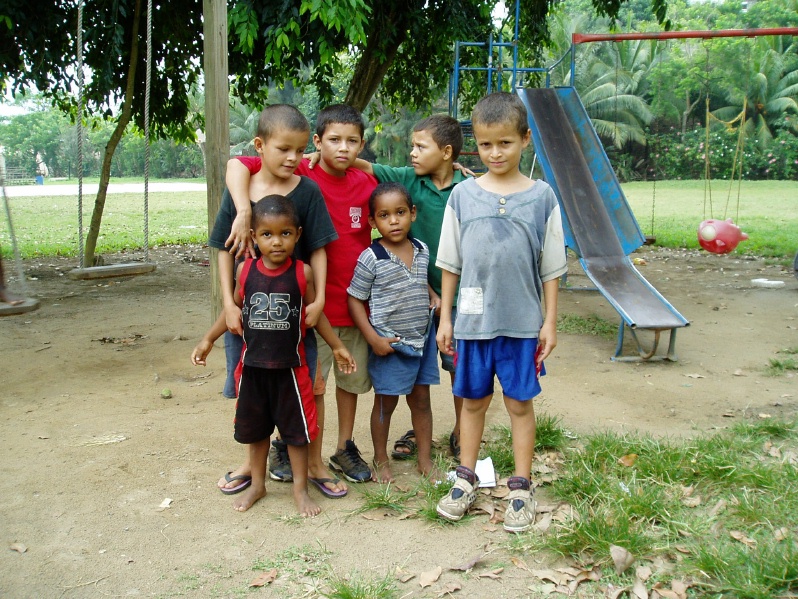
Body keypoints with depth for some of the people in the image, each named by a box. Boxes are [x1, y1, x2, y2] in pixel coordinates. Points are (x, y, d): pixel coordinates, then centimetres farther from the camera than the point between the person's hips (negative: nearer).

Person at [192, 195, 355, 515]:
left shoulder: (302, 273, -10)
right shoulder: (246, 270, -5)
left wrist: (337, 346, 6)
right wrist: (208, 340, 7)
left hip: (290, 366, -2)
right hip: (253, 365, 3)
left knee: (296, 428, 8)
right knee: (254, 427, 17)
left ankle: (300, 488, 26)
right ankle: (257, 484, 36)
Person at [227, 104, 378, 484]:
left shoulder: (366, 183, 2)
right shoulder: (301, 176, -11)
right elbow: (237, 164, -20)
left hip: (357, 301, 5)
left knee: (351, 378, 17)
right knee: (312, 384, 6)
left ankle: (345, 448, 35)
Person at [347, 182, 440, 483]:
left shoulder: (422, 250, 2)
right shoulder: (371, 258, -14)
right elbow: (355, 299, -9)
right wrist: (373, 339, -15)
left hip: (423, 339, 5)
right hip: (389, 344, -5)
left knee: (421, 399, 14)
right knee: (386, 402, 8)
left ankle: (425, 459, 28)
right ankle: (381, 461, 26)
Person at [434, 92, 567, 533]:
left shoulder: (541, 196, -2)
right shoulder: (463, 195, 0)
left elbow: (551, 267, 2)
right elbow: (450, 263, 5)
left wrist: (550, 321, 0)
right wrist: (445, 318, 4)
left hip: (523, 320, -1)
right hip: (474, 318, 1)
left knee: (519, 402, 8)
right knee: (473, 399, 13)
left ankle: (520, 488, 22)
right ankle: (465, 480, 27)